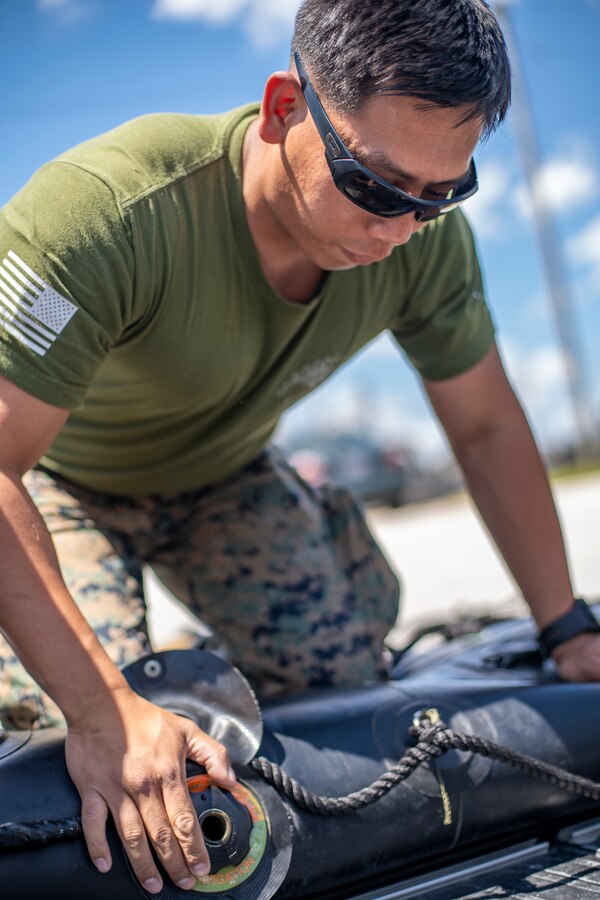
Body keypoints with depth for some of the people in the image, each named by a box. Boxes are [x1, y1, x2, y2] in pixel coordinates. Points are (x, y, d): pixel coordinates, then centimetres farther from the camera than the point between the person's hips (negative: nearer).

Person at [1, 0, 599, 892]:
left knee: (348, 679, -8)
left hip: (222, 475, 3)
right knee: (80, 716, -22)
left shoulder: (427, 235, -23)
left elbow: (487, 425, -9)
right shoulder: (108, 212, -40)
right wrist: (103, 714, -46)